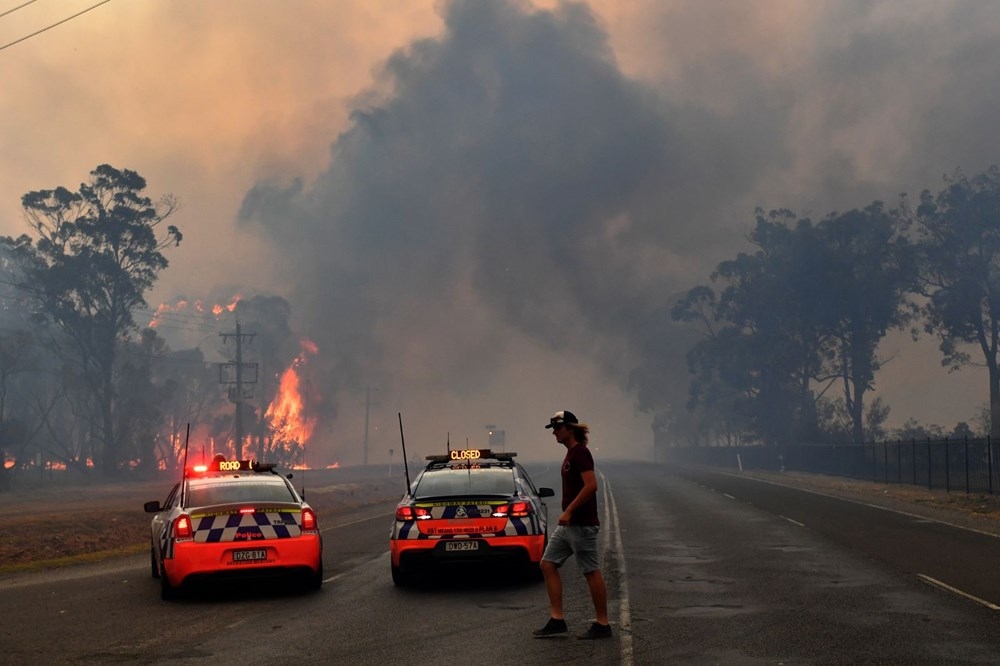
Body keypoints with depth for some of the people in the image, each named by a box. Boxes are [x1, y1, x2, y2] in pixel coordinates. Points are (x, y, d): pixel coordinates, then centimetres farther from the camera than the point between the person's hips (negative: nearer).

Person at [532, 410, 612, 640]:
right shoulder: (571, 453, 15)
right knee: (548, 565, 7)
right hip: (568, 524, 10)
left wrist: (569, 511, -22)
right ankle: (557, 620, 9)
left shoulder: (580, 452, -15)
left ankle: (602, 625, 6)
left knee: (591, 572, -2)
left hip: (581, 524, -10)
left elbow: (591, 485, -24)